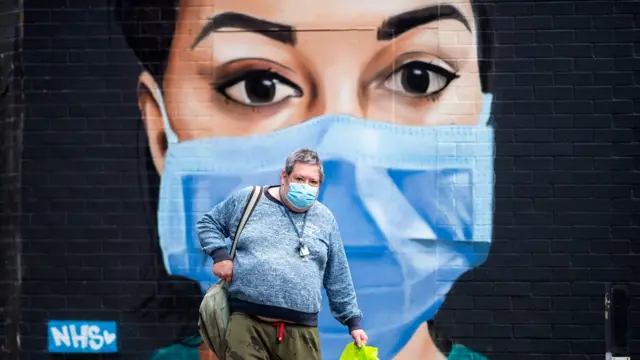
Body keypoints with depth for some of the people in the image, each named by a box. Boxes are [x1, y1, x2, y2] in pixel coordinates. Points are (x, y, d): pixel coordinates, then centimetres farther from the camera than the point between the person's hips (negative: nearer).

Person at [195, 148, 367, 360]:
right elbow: (208, 224, 19)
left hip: (301, 331, 2)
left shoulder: (325, 219, 12)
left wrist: (353, 320, 14)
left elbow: (338, 280, 17)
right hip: (247, 323, -1)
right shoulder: (247, 200, 8)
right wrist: (220, 254, 1)